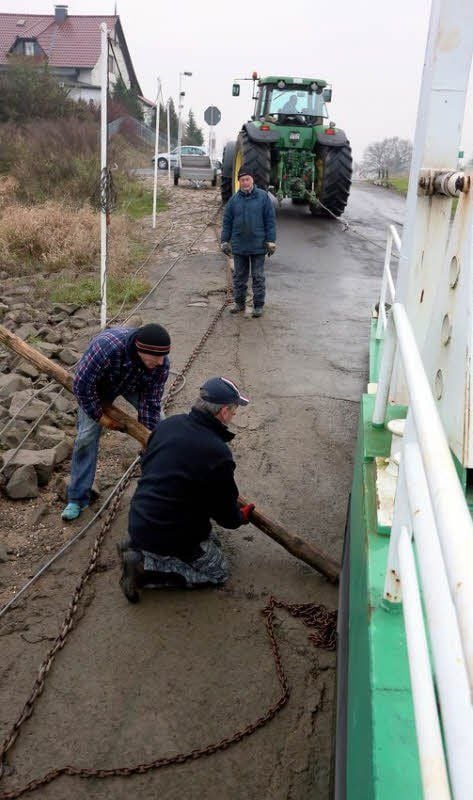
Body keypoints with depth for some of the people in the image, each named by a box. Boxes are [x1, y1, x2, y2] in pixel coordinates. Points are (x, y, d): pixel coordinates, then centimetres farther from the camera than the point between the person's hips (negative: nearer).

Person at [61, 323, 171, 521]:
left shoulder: (161, 363, -34)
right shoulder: (107, 346, -47)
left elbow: (151, 402, -22)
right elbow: (82, 385, -34)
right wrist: (100, 416, -24)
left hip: (136, 384, 3)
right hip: (98, 384, -3)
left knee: (157, 425, -4)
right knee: (87, 436, -8)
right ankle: (77, 498, 5)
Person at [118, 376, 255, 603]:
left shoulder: (169, 423, -4)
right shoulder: (219, 454, -26)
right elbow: (226, 513, -11)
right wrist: (241, 517, 14)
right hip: (169, 535, -8)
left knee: (211, 542, 24)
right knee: (217, 572, 11)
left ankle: (139, 547, 10)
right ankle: (145, 567, -3)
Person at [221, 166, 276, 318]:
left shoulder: (263, 197, -2)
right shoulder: (234, 199, 3)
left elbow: (270, 220, -2)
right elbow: (227, 222, 8)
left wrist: (270, 241, -7)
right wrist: (224, 241, 4)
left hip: (258, 246, -2)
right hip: (238, 246, 3)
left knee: (258, 277, 5)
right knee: (239, 276, 12)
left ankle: (258, 305, 13)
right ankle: (239, 302, 24)